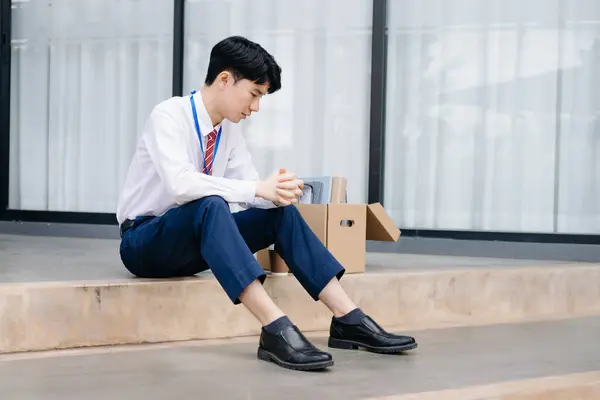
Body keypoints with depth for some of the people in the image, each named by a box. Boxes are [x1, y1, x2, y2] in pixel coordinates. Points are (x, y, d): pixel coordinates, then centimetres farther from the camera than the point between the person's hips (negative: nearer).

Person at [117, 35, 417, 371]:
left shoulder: (229, 131, 5)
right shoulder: (169, 116, -18)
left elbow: (252, 194, 4)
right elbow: (180, 184, -35)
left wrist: (277, 193, -20)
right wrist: (259, 188, -36)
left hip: (196, 240, 7)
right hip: (145, 243, -7)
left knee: (281, 212, -11)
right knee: (210, 205, -37)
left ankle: (349, 320, -17)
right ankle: (275, 329, -47)